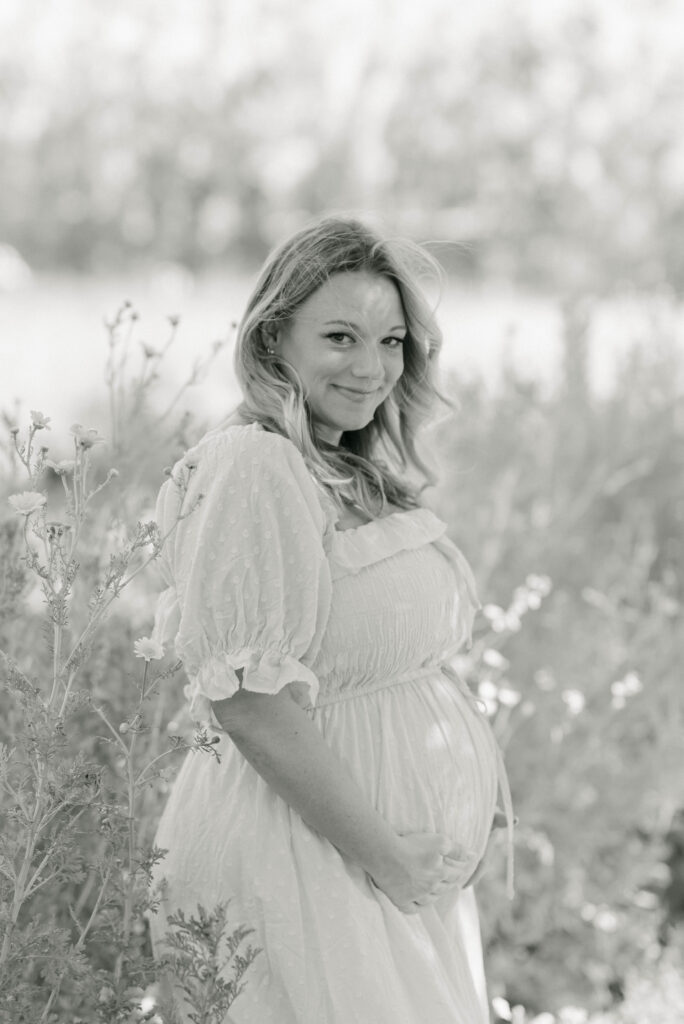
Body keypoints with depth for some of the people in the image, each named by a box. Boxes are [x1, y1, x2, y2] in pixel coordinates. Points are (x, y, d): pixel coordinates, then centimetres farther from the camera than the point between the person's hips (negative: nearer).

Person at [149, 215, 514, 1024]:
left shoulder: (364, 473, 12)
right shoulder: (254, 467, -17)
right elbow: (247, 700, -22)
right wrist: (381, 852, -17)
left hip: (408, 858, 9)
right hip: (304, 854, -9)